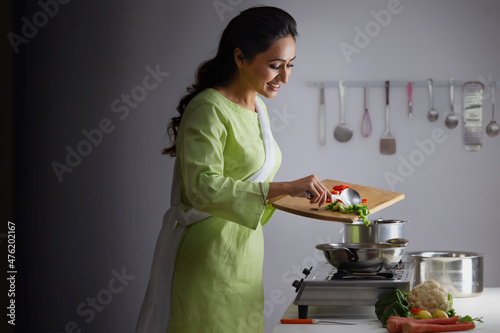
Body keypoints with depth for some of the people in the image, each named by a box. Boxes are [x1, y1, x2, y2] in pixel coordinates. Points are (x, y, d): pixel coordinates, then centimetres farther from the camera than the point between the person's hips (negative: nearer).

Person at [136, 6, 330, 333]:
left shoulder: (256, 107, 12)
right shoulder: (208, 109, -15)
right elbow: (203, 188, -27)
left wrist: (298, 192, 7)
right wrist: (285, 187, -31)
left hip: (244, 254, 8)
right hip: (207, 255, -8)